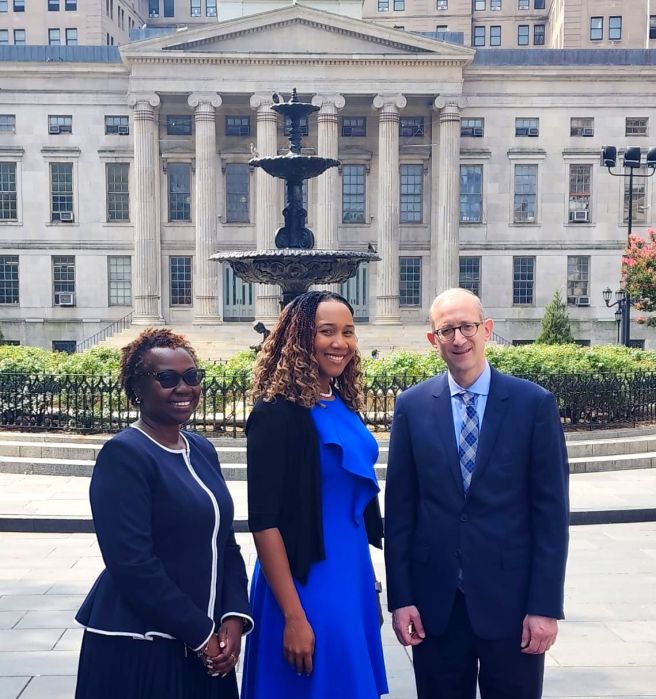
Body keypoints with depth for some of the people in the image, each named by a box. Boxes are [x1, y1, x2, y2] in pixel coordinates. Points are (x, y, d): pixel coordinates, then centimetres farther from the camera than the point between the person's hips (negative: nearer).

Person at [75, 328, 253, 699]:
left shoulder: (202, 449, 8)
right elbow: (132, 565, -20)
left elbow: (225, 542, 9)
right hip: (137, 649, -7)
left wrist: (234, 617, -5)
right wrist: (201, 634, -15)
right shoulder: (124, 455, -14)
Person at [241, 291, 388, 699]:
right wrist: (294, 617, -19)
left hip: (353, 578, 7)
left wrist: (369, 583, 16)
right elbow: (263, 521, -18)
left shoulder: (346, 407, 6)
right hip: (305, 586, -7)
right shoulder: (277, 413, -16)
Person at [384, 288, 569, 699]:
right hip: (435, 599, 2)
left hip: (511, 596, -1)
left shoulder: (535, 403, -4)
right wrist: (400, 598, -1)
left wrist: (546, 605, -7)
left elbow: (551, 511, -4)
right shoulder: (412, 406, 1)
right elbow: (399, 508, 2)